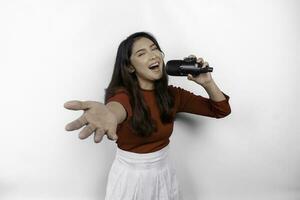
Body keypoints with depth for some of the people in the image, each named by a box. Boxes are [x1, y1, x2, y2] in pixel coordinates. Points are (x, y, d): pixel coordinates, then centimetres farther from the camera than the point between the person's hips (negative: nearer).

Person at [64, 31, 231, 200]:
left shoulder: (172, 94, -7)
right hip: (131, 177, -3)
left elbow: (222, 110, -2)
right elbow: (119, 106, -46)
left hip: (165, 174, 4)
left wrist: (207, 82, -20)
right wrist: (109, 113, -70)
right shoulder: (123, 94, -20)